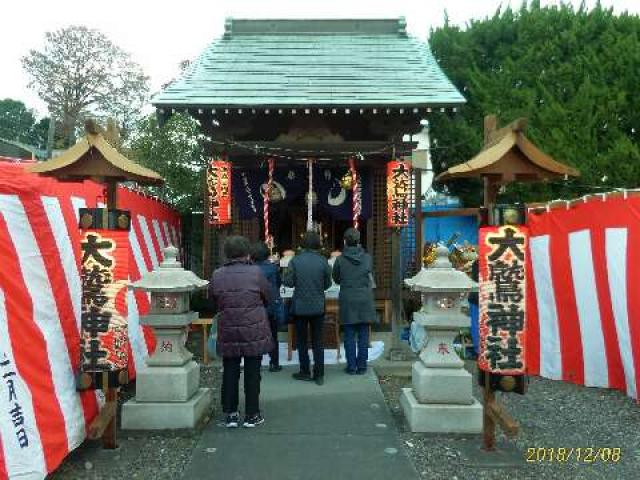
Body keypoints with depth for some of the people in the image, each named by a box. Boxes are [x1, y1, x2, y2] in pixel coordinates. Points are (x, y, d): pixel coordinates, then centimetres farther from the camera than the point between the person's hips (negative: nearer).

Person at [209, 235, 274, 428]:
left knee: (230, 374, 13)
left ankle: (230, 414, 19)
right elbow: (269, 297, -1)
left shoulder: (217, 275, -5)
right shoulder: (255, 272, -11)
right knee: (252, 373, 8)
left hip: (228, 334, 2)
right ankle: (252, 415, 17)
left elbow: (212, 298, 6)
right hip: (254, 332, -2)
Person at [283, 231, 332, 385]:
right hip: (318, 307, 1)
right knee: (318, 341, 11)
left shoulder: (295, 261, -11)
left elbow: (288, 282, -9)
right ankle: (319, 374, 13)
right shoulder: (323, 261, -8)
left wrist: (288, 275, 11)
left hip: (300, 307, -1)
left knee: (302, 341, 13)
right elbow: (327, 284, -1)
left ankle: (305, 372, 19)